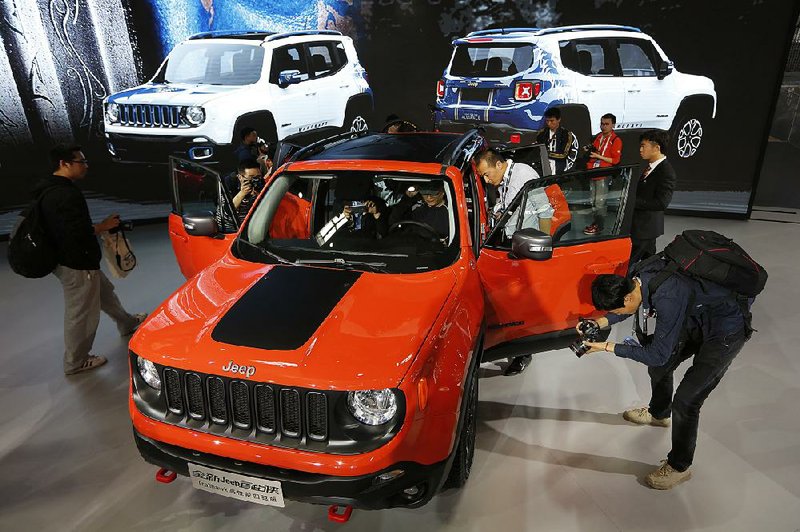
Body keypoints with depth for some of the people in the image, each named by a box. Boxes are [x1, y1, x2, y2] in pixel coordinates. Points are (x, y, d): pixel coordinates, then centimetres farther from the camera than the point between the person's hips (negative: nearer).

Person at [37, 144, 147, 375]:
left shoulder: (48, 190, 8)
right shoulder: (67, 194, -26)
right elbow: (78, 233, -30)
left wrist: (95, 227, 8)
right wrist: (102, 226, -13)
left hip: (64, 259, 11)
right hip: (77, 266, -11)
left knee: (104, 292, 28)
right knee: (80, 313, 4)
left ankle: (127, 323, 49)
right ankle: (75, 362, 20)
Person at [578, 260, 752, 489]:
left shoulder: (668, 300, -38)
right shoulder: (639, 276, -15)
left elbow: (658, 354, -27)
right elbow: (631, 304, 8)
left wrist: (608, 347, -23)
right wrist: (602, 322, -7)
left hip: (727, 331, -8)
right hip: (697, 318, 9)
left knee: (685, 400, -8)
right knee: (659, 365, 20)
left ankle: (679, 467, 14)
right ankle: (658, 413, 50)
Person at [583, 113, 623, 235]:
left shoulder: (616, 140, -7)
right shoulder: (598, 137, 15)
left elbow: (615, 160, -12)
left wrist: (599, 156, -18)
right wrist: (589, 151, 8)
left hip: (603, 175, -8)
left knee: (600, 201, -5)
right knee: (592, 199, 13)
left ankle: (599, 226, 1)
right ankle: (594, 222, 23)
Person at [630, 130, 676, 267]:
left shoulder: (666, 172, -19)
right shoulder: (650, 166, 8)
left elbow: (661, 203, -23)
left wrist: (634, 203, -21)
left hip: (646, 226, -9)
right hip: (641, 224, 9)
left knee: (629, 263, -7)